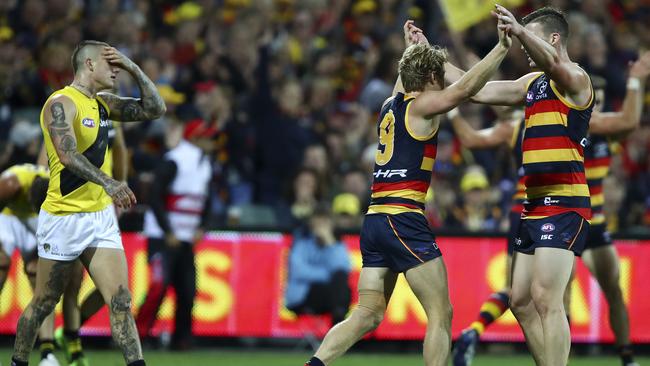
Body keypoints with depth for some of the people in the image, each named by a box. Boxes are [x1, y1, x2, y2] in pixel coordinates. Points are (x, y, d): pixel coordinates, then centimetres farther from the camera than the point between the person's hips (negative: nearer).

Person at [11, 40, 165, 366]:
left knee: (121, 301, -4)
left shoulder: (102, 104, 10)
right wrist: (107, 182, -44)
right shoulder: (61, 104, -15)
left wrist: (134, 70, 3)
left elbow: (155, 109, 16)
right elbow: (67, 155, -30)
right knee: (43, 304, 7)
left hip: (101, 215, 7)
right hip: (63, 217, -7)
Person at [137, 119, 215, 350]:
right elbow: (155, 198, -14)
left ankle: (181, 340, 12)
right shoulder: (173, 162, -12)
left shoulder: (205, 165, 13)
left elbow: (205, 201, 21)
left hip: (186, 240, 7)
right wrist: (168, 233, -15)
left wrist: (201, 228, 5)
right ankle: (137, 333, -13)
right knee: (160, 285, -19)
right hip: (162, 236, -7)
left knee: (188, 291, 3)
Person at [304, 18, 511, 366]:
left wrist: (413, 48, 53)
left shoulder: (390, 105, 18)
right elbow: (465, 88, -19)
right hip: (403, 220, -8)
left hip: (374, 220, 8)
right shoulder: (422, 106, -3)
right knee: (440, 314, -4)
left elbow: (403, 86, 42)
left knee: (367, 315, 8)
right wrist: (501, 49, -18)